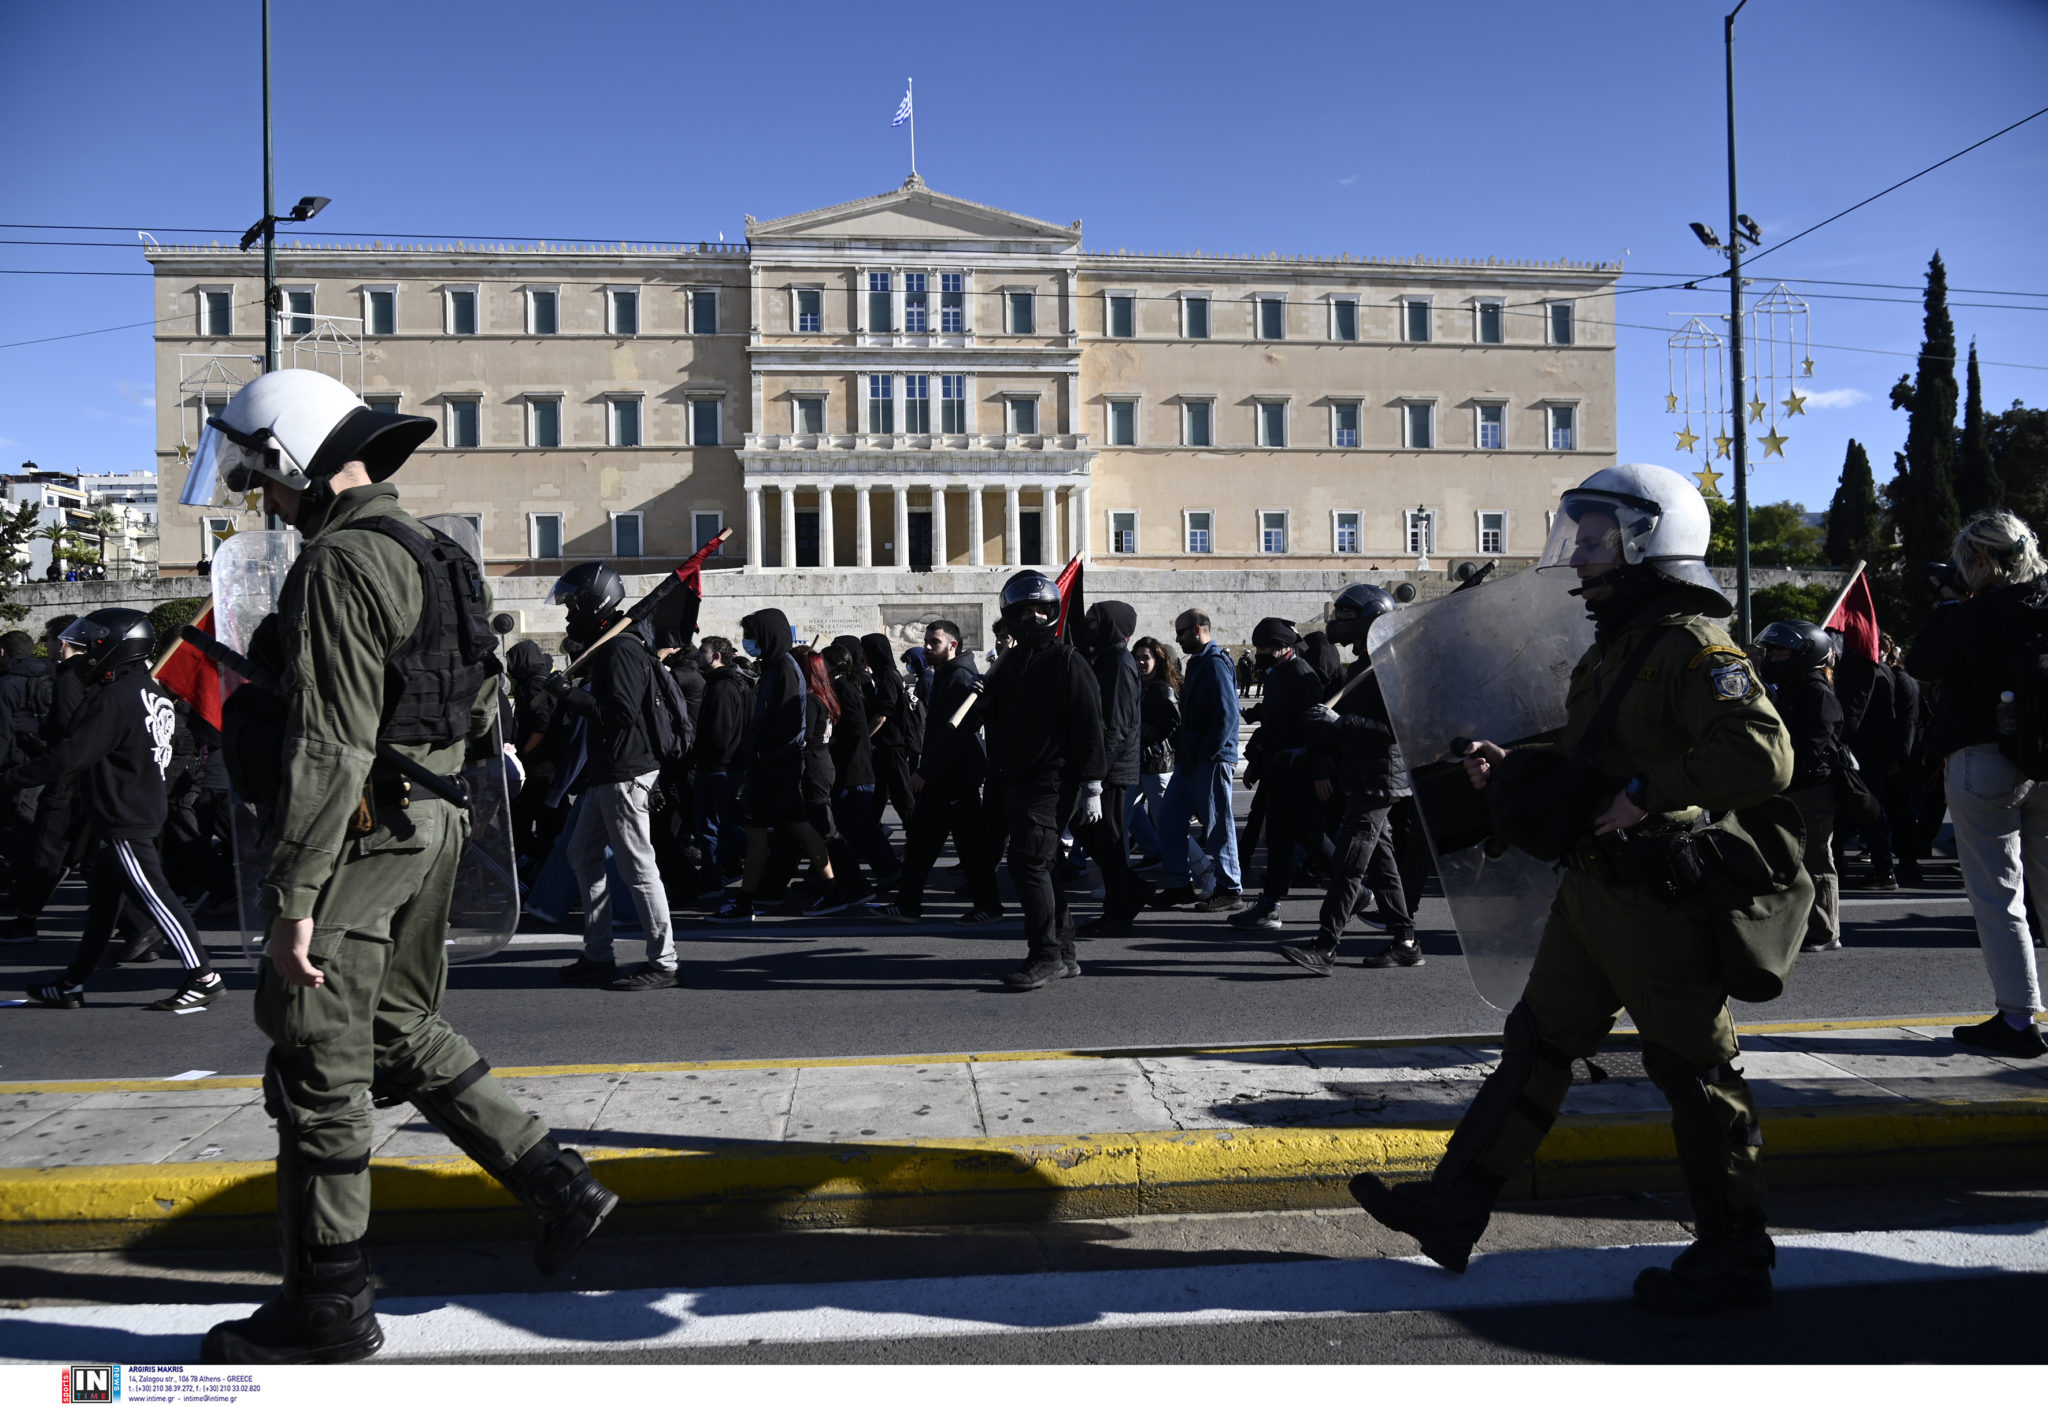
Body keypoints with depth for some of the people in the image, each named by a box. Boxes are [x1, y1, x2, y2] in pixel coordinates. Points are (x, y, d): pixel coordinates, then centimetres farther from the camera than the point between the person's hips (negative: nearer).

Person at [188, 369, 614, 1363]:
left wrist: (294, 896, -21)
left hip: (359, 838, -10)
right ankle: (556, 1185, 21)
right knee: (403, 1030, 22)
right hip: (426, 829, 10)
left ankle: (328, 1307, 15)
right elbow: (477, 704, 19)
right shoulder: (420, 550, 14)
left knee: (319, 1073, 2)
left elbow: (330, 747, -22)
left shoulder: (340, 565, -16)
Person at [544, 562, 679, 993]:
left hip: (626, 773, -11)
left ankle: (663, 962, 0)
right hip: (607, 772, 11)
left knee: (637, 864, -7)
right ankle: (598, 956, 22)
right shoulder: (606, 646, 18)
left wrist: (570, 695, -20)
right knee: (583, 853, 16)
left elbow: (622, 714, -25)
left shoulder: (621, 650, -15)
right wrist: (569, 695, 9)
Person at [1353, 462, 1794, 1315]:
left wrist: (1650, 791, -28)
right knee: (1537, 1043, 12)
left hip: (1659, 899, -10)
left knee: (1692, 1071, 3)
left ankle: (1736, 1258, 21)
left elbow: (1764, 757, -28)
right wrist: (1509, 769, 10)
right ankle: (1455, 1211, 20)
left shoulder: (1693, 647, -16)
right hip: (1592, 887, 10)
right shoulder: (1612, 647, 15)